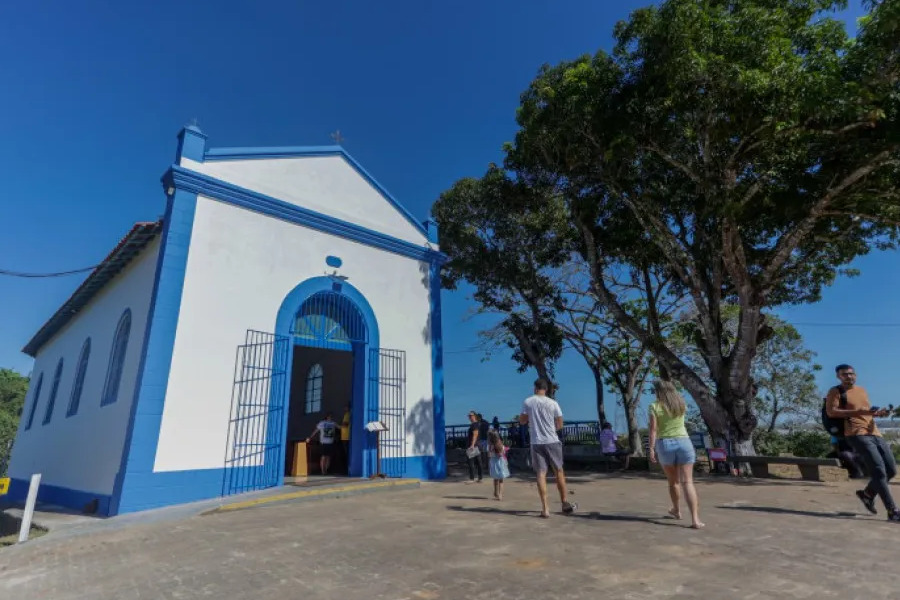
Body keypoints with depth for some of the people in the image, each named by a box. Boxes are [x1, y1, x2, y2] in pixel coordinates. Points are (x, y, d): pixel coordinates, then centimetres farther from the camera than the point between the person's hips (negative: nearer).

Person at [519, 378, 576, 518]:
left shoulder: (527, 402, -3)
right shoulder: (553, 403, -4)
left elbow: (522, 421, 5)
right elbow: (560, 425, 1)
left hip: (536, 442, 0)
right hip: (552, 441, 0)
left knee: (541, 474, 4)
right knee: (559, 471, 14)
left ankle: (545, 508, 0)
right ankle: (565, 504, 23)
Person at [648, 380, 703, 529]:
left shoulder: (655, 407, -5)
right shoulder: (681, 404, 7)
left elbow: (653, 430, -12)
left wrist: (651, 449, -8)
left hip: (664, 445, -2)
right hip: (683, 443, 2)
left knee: (673, 481, 18)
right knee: (688, 482, -3)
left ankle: (677, 510, 36)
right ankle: (695, 519, -13)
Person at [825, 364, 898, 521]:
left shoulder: (862, 390, 21)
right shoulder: (836, 391, -2)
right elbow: (831, 412, -14)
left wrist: (878, 413, 8)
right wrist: (859, 412, -18)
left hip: (875, 434, 8)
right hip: (857, 435, -8)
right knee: (879, 471, -13)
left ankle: (867, 494, 30)